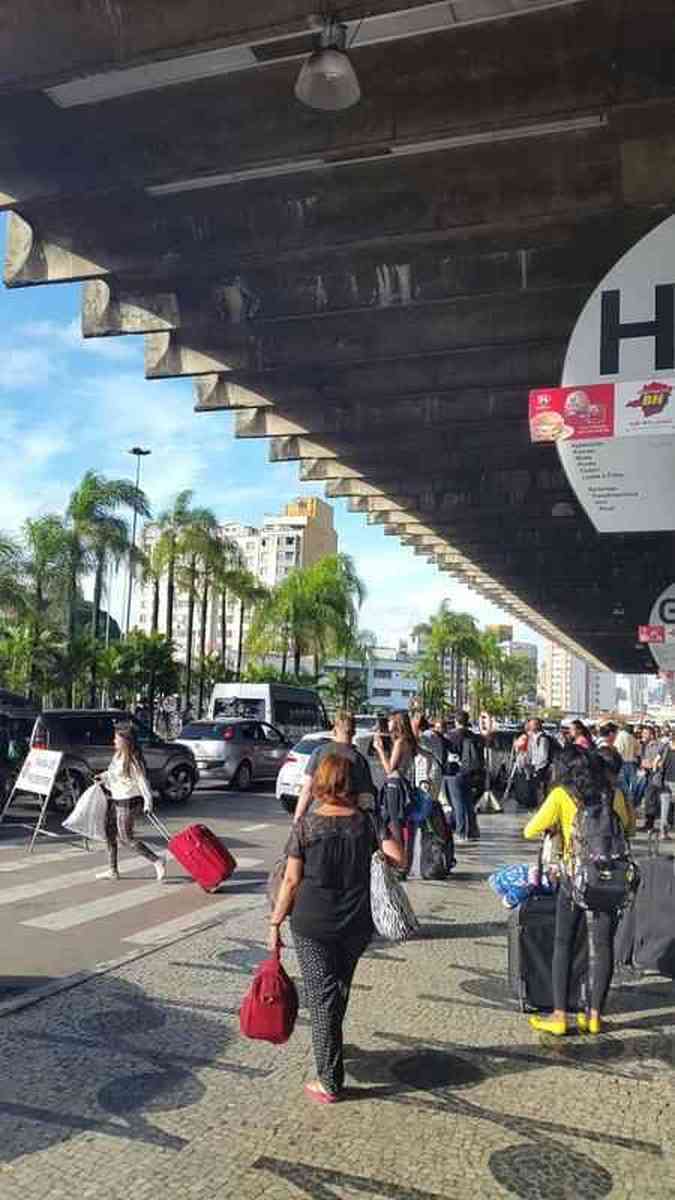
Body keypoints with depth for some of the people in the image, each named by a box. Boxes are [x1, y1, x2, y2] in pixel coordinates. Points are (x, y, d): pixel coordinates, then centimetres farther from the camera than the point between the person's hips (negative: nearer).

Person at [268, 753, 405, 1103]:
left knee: (322, 999, 7)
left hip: (312, 926, -3)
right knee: (340, 991, 24)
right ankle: (329, 1048, 45)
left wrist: (275, 922, 0)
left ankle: (329, 1083, 13)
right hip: (356, 926, 3)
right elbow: (398, 857, -10)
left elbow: (291, 880, -9)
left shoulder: (306, 825, -11)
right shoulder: (366, 821, -5)